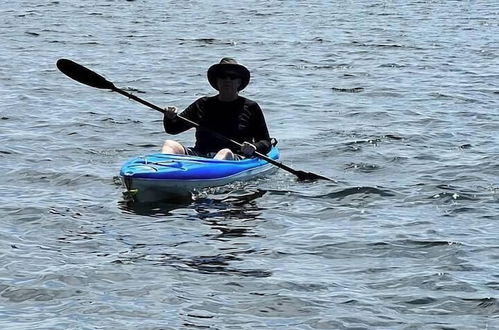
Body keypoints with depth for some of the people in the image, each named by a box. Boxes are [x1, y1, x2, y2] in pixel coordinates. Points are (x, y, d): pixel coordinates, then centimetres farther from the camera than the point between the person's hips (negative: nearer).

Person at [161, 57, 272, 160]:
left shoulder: (250, 107, 11)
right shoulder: (203, 104, 18)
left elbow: (266, 143, 11)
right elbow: (172, 129, 20)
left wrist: (253, 148, -12)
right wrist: (170, 118, -3)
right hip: (199, 156, 3)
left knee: (225, 153, -37)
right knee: (169, 145, -19)